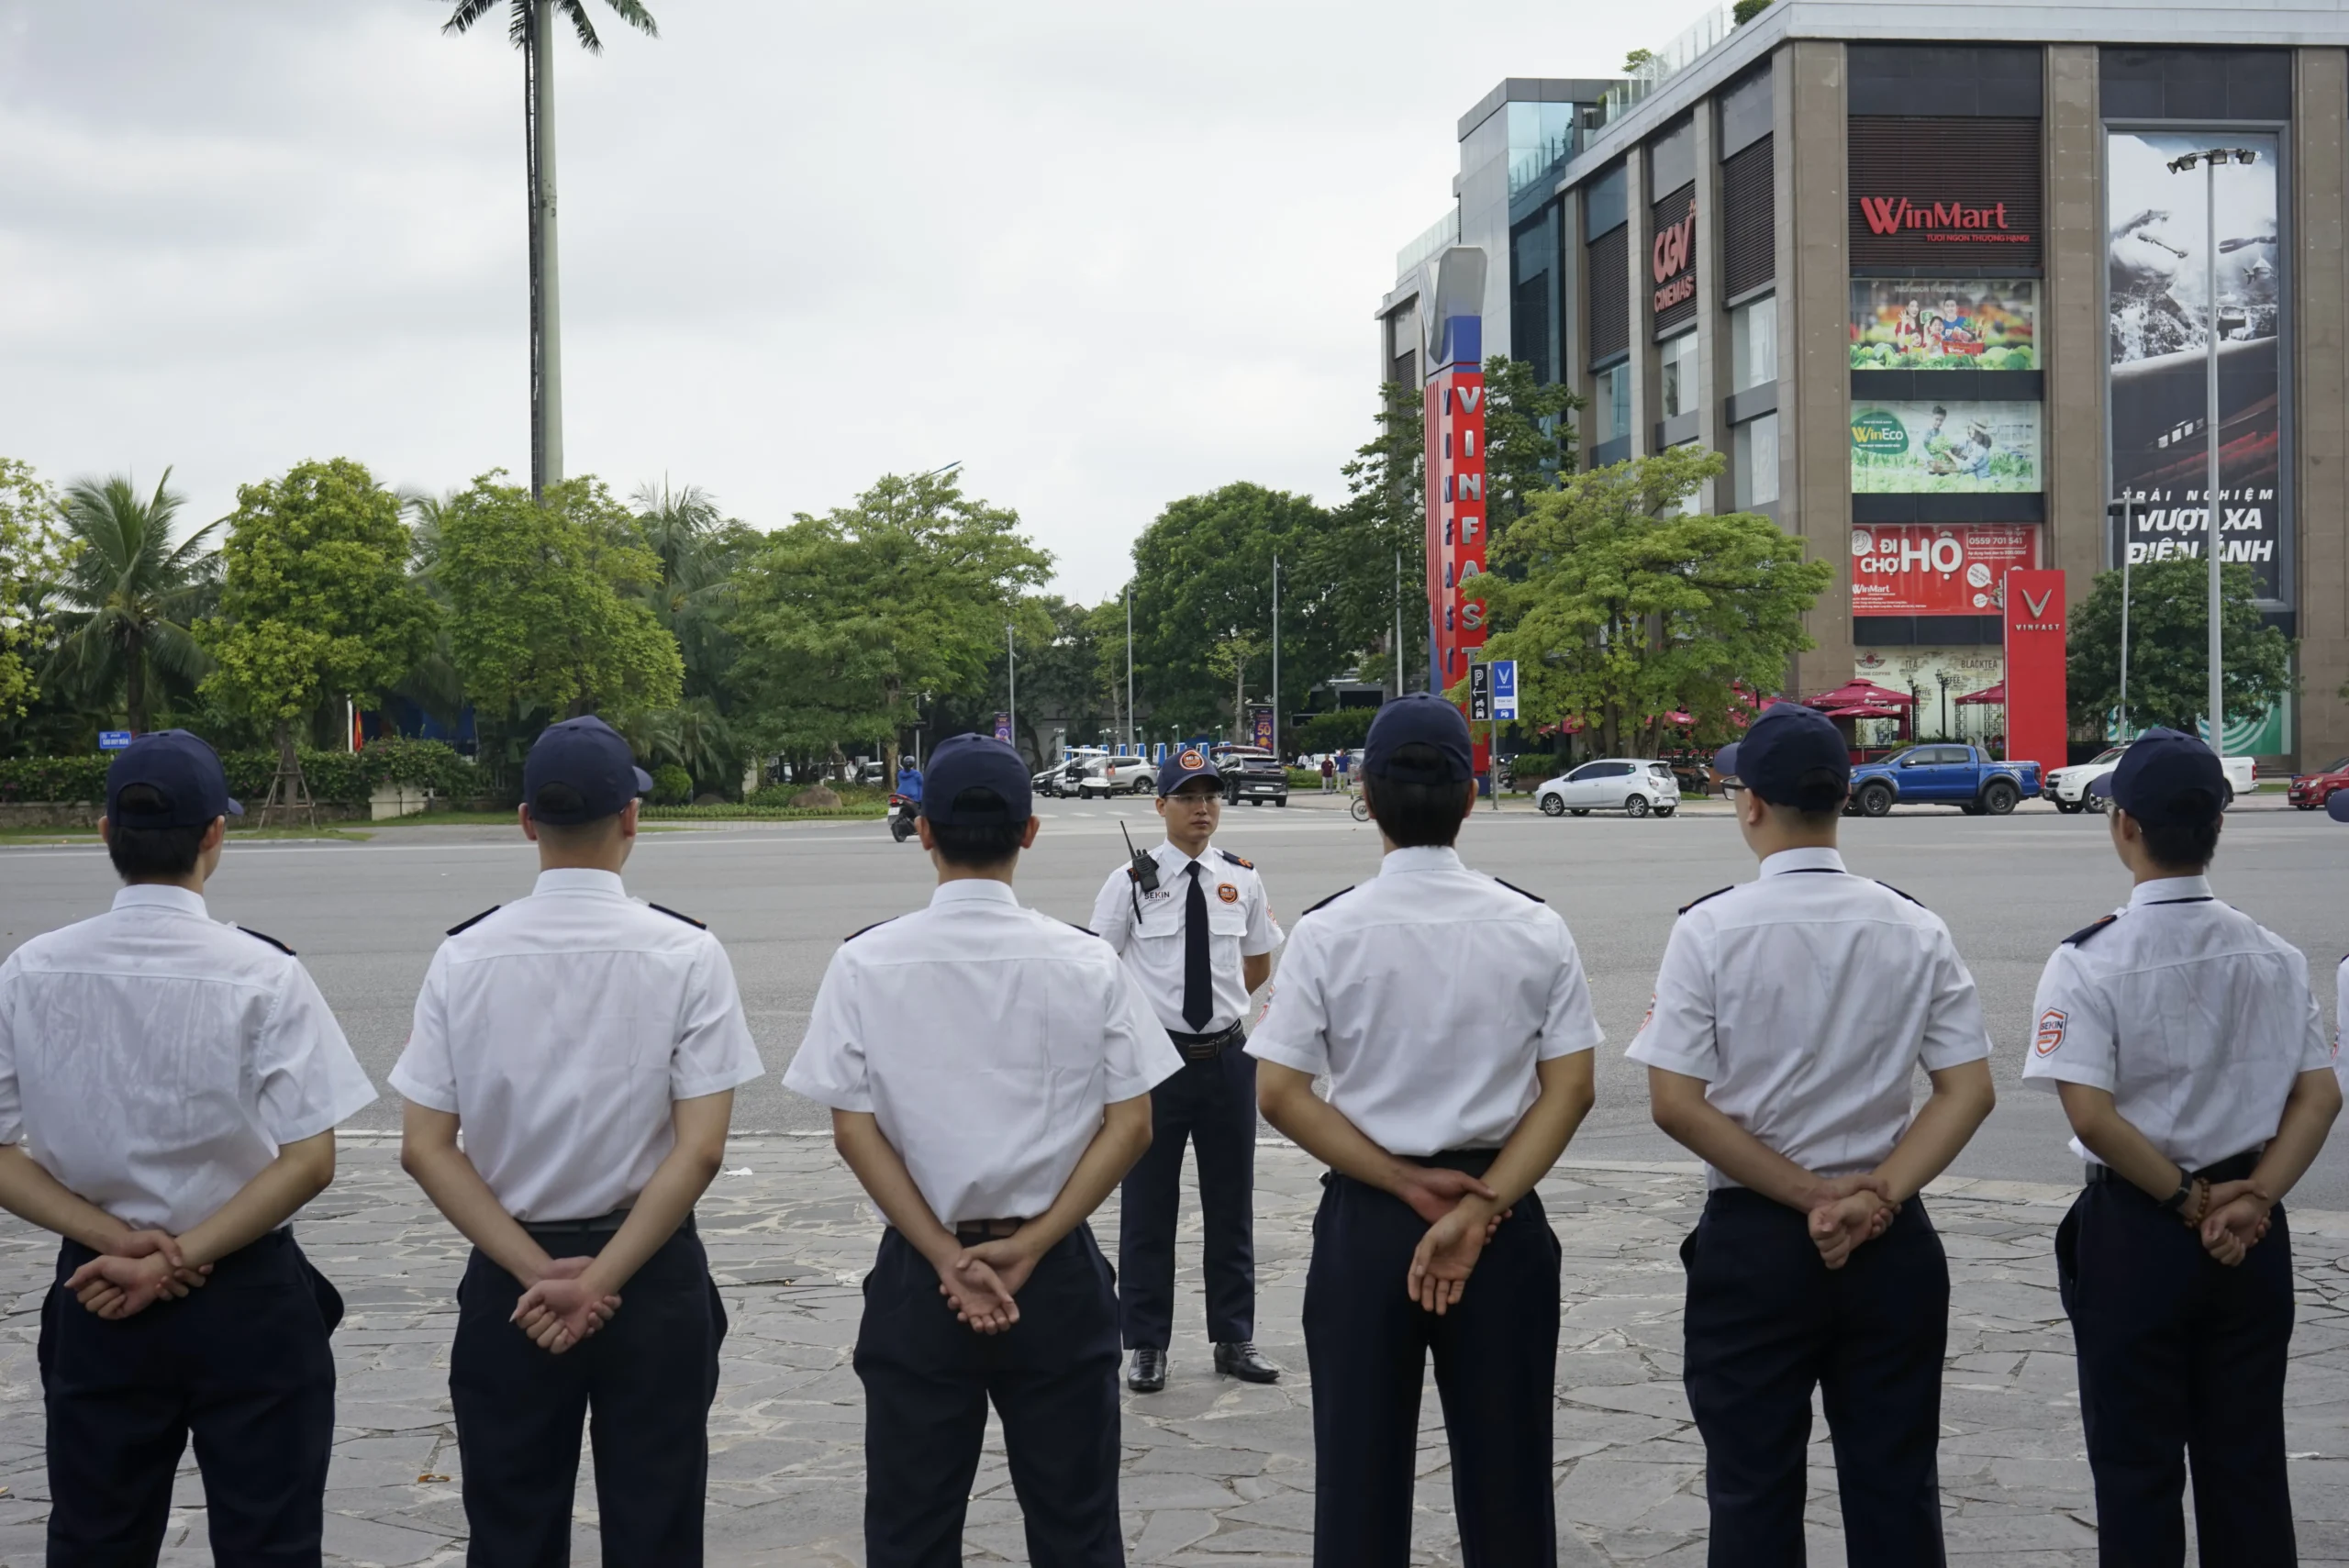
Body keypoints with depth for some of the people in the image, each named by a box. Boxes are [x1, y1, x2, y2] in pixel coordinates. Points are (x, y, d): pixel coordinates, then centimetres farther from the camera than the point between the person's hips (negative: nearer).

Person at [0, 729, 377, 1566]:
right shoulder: (262, 974, -14)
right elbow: (308, 1162, -15)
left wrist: (118, 1242, -9)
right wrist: (177, 1259, -12)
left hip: (97, 1294, 3)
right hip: (248, 1304, -3)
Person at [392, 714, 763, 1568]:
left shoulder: (464, 957, -6)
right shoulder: (687, 955, -11)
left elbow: (426, 1148, -7)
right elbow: (699, 1150, -16)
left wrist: (540, 1276, -8)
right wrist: (598, 1283, -13)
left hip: (509, 1283, 2)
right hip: (651, 1276, -2)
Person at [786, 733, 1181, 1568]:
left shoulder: (865, 965, -7)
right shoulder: (1088, 963, -6)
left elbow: (854, 1129, -9)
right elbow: (1130, 1125, -7)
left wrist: (947, 1258, -8)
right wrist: (1027, 1248, -8)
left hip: (918, 1278, 0)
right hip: (1060, 1277, 0)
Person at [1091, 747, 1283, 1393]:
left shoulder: (1242, 879, 4)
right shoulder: (1131, 881, -6)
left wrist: (1219, 1000, 8)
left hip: (1228, 1056, 3)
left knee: (1231, 1204, 12)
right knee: (1147, 1207, 5)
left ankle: (1235, 1340, 24)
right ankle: (1147, 1346, 17)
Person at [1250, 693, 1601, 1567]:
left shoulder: (1326, 934, -8)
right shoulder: (1534, 930, -5)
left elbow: (1279, 1094, -11)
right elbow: (1570, 1088, -8)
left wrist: (1407, 1185, -9)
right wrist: (1478, 1207, -11)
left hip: (1364, 1217, -1)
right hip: (1505, 1217, 1)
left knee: (1360, 1473, 10)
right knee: (1504, 1472, 11)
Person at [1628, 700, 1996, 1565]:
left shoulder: (1710, 929, -10)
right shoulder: (1916, 931, -2)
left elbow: (1676, 1104, -13)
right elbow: (1969, 1091, -5)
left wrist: (1808, 1194, -10)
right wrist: (1875, 1197, -9)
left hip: (1751, 1241, -2)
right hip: (1894, 1245, 3)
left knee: (1753, 1492, 8)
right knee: (1896, 1488, 12)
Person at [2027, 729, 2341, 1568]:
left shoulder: (2089, 962, -15)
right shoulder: (2273, 956, 1)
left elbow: (2092, 1116, -21)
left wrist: (2188, 1204, -10)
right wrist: (2249, 1199, -8)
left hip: (2136, 1228, -4)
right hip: (2252, 1238, 4)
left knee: (2137, 1466, 7)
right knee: (2249, 1459, 14)